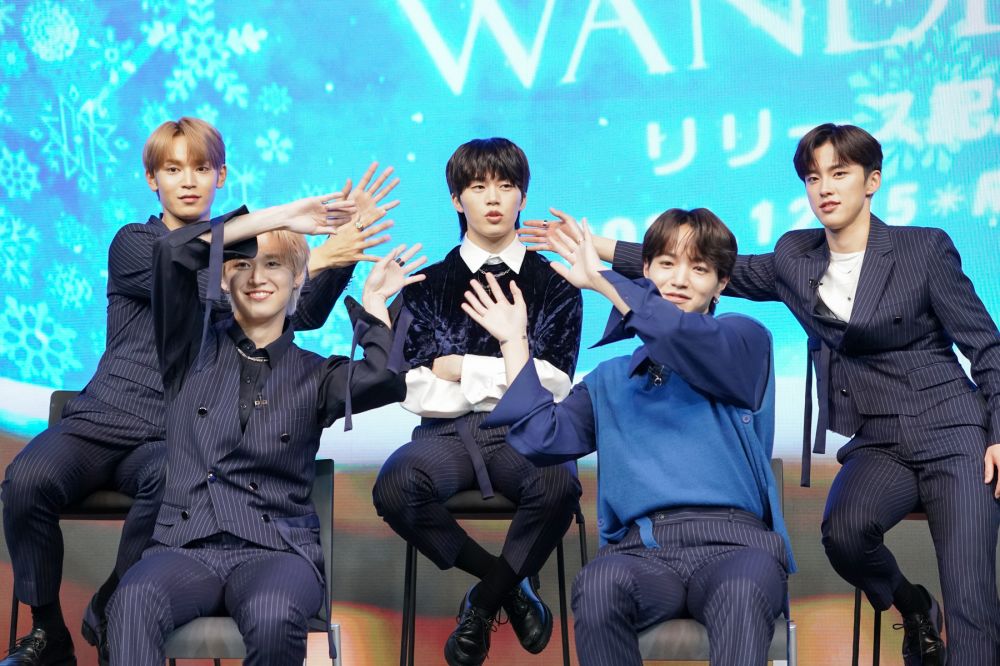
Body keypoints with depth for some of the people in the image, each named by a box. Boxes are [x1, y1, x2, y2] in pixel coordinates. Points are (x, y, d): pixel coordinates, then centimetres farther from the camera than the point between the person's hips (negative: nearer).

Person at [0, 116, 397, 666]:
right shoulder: (133, 244, 7)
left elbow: (304, 314, 2)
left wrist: (344, 245, -16)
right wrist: (311, 260, -20)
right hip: (99, 420, -1)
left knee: (172, 482, -36)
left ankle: (109, 619, -13)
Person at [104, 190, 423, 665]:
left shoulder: (316, 376, 15)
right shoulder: (194, 352, 15)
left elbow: (387, 378, -7)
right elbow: (173, 251, -1)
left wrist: (373, 303, 7)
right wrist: (280, 218, 0)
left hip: (276, 549, 0)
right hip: (185, 546, 0)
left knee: (273, 616, -37)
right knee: (134, 601, -36)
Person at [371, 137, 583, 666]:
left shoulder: (554, 286, 12)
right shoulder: (427, 286, 13)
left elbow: (554, 384, 0)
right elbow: (418, 392, 1)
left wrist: (465, 370, -1)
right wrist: (511, 377, -2)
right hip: (447, 434, 1)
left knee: (558, 487, -37)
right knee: (394, 490, -33)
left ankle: (485, 601, -7)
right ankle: (509, 581, -7)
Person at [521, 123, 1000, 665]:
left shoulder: (925, 249, -3)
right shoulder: (797, 258, 9)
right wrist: (601, 250, 5)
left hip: (952, 437, -4)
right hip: (876, 442, 4)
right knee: (843, 532, -29)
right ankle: (914, 611, 2)